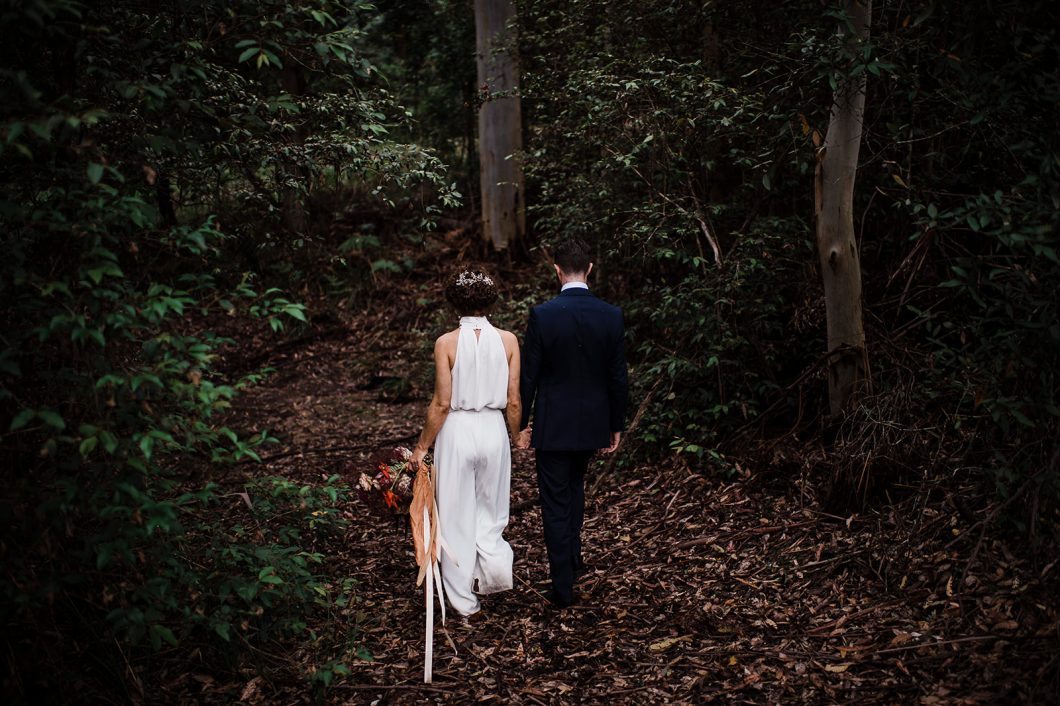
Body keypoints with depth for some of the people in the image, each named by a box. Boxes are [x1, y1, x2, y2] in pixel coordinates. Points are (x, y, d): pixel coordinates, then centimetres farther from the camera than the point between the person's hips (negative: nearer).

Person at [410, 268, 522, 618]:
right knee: (489, 509, 24)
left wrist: (422, 446, 0)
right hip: (493, 429, 3)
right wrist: (516, 436, 16)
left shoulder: (446, 343, -11)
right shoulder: (508, 340, -4)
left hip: (457, 429, -2)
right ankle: (496, 563, 5)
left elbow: (442, 402, -10)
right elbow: (513, 400, -1)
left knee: (456, 514, 10)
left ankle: (463, 598, 19)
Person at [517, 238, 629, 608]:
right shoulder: (612, 316, -7)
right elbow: (618, 377, -1)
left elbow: (529, 375, -10)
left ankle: (563, 586, 9)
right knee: (575, 485, 29)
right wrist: (616, 425, 10)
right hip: (592, 421, 4)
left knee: (555, 503, 5)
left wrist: (522, 423, 1)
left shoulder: (542, 314, -15)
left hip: (552, 424, -4)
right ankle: (572, 555, 38)